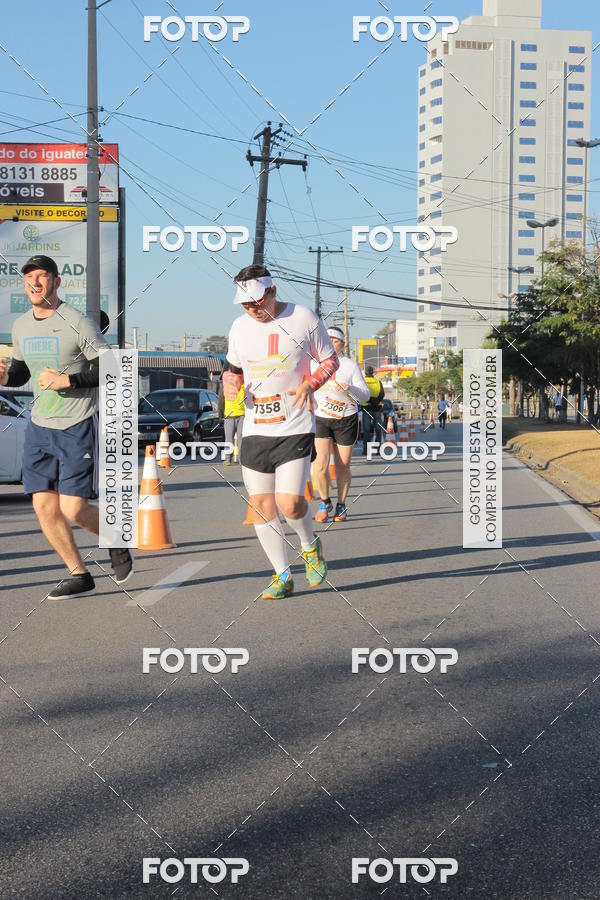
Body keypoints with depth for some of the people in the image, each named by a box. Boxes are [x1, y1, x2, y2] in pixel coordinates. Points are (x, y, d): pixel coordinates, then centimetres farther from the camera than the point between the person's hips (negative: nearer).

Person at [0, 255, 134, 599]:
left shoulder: (78, 323, -12)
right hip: (40, 428, 6)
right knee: (44, 506, 2)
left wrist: (67, 380, -22)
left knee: (74, 509, -9)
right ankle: (79, 575, 18)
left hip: (79, 428, -6)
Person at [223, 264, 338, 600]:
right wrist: (230, 381, -1)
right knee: (261, 505, 2)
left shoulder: (304, 319, -4)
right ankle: (283, 575, 17)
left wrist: (309, 384, -12)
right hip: (255, 430, 5)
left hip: (295, 428, -4)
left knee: (289, 503, -15)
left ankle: (311, 545, 18)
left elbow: (330, 360, 6)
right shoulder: (240, 326, 8)